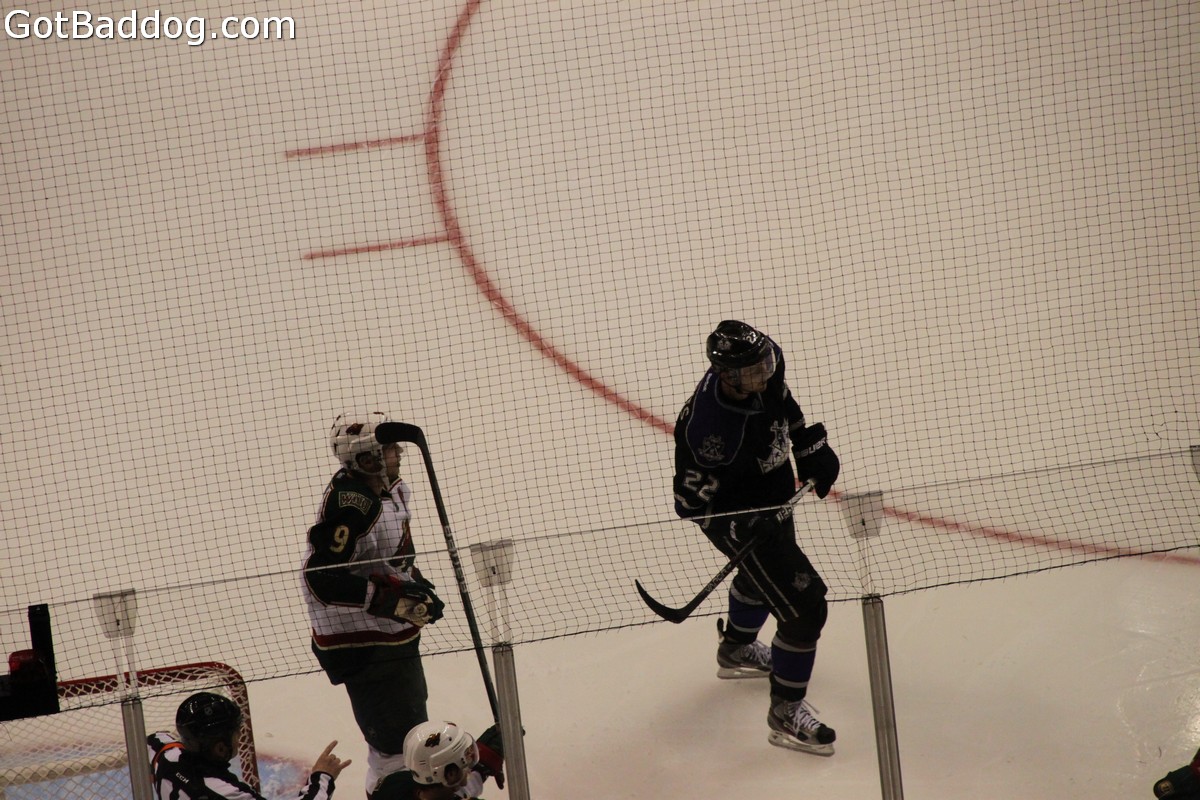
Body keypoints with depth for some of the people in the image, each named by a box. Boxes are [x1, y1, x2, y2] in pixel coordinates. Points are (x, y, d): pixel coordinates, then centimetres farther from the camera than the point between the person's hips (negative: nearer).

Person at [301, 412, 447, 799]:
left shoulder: (388, 488, 3)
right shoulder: (349, 504, -28)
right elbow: (321, 578, -31)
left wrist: (417, 585, 9)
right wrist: (392, 595, -31)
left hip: (394, 631, 10)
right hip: (361, 643, -10)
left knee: (410, 716, 26)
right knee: (397, 737, -7)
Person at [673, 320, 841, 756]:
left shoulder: (768, 362, -20)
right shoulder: (710, 431, -40)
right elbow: (692, 499, -27)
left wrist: (809, 443, 2)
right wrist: (740, 528, -34)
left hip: (774, 497, 9)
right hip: (736, 514, -9)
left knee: (764, 573, 33)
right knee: (804, 603, -9)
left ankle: (736, 650, 63)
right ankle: (786, 711, 8)